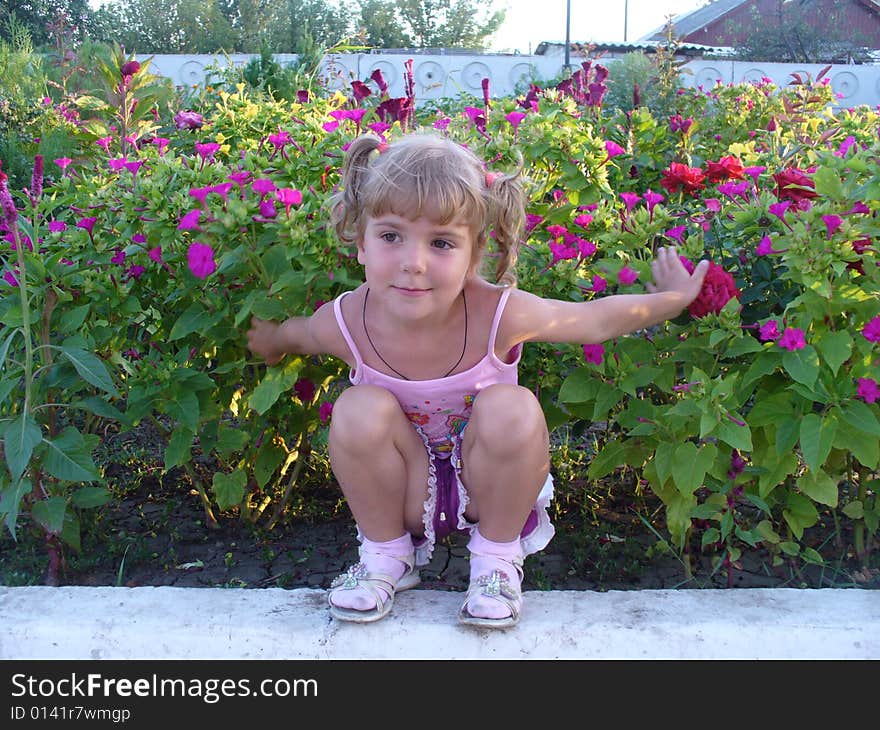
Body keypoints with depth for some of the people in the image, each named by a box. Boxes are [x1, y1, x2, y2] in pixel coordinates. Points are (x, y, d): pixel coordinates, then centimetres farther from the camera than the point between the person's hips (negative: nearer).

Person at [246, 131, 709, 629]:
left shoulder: (500, 316, -28)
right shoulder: (345, 324, -23)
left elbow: (599, 320, -9)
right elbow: (287, 335, 6)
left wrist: (674, 298, -1)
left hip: (488, 486, -1)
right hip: (410, 492, 1)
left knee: (511, 409, -31)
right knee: (360, 410, -27)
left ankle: (498, 553, -4)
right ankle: (386, 552, -1)